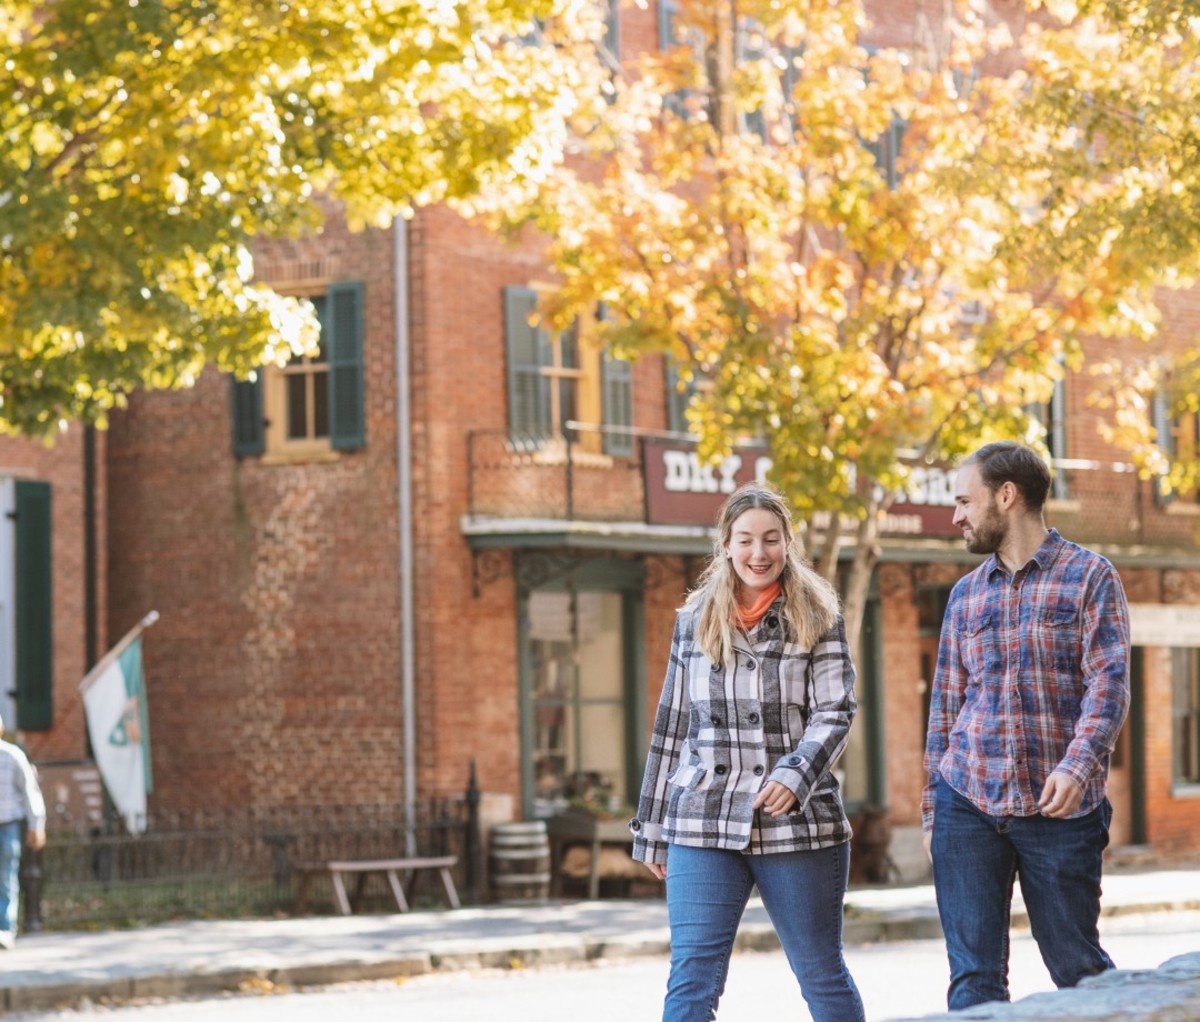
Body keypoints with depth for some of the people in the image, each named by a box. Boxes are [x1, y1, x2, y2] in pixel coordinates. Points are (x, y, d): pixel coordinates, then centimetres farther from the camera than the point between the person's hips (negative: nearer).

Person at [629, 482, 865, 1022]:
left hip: (798, 823, -1)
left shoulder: (817, 617, 3)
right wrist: (652, 828, 14)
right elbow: (671, 727, 14)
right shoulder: (694, 621, 10)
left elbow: (835, 710, -6)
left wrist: (795, 775, -24)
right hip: (702, 825, 2)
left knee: (823, 975, 8)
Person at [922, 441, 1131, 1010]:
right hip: (967, 805, 4)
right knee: (974, 973, -2)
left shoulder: (1089, 578, 1)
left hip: (1060, 808, -4)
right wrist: (932, 808, 14)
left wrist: (1078, 765, -26)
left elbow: (1109, 684, -10)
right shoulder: (966, 594, 15)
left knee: (1078, 967, 2)